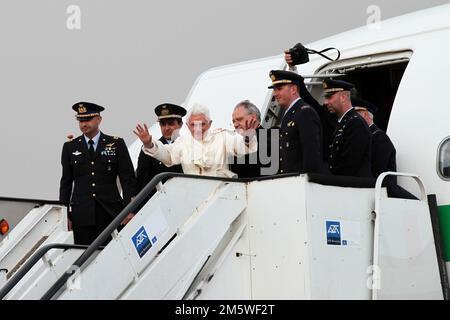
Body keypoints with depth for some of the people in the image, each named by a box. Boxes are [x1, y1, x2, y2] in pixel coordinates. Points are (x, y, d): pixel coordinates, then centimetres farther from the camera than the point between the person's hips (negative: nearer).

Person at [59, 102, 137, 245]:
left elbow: (128, 178, 4)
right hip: (82, 215, 1)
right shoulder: (70, 147, 12)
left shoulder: (117, 144, 7)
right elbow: (66, 183, 13)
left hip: (110, 212, -1)